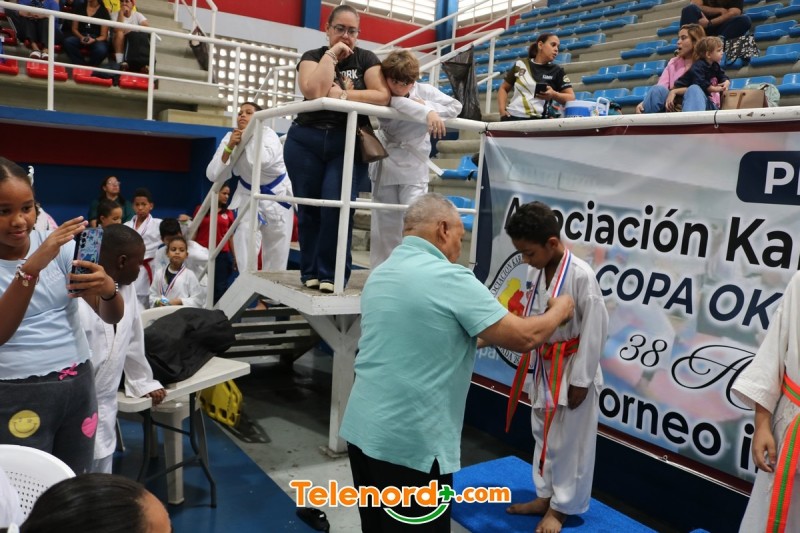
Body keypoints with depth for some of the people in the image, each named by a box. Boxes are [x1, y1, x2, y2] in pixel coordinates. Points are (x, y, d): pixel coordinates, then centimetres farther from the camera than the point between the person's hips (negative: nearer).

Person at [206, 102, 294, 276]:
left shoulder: (267, 134, -21)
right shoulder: (230, 138, -9)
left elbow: (263, 161, -43)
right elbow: (213, 175, -16)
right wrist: (229, 147, -27)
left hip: (277, 195, -2)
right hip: (249, 195, 2)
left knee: (276, 251, 4)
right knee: (244, 234, -18)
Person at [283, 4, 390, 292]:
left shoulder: (366, 59, 7)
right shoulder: (312, 57, 8)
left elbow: (383, 96, -9)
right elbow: (313, 91, -14)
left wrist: (342, 95, -13)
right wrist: (332, 54, -8)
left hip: (349, 144, -1)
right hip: (306, 142, 2)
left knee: (337, 205, -15)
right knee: (309, 207, 2)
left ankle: (332, 273, -6)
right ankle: (311, 271, 11)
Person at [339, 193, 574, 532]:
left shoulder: (378, 276, 8)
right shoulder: (451, 278, -16)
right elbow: (523, 338, -13)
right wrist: (559, 311, 6)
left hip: (362, 429, 8)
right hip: (411, 442, -8)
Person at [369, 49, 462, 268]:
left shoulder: (425, 91, -3)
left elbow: (455, 106, -8)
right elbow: (399, 103, -30)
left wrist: (429, 106, -19)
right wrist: (426, 112, -40)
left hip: (414, 169, -1)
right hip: (386, 166, 1)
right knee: (384, 225, 8)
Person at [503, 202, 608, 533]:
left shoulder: (581, 275, -24)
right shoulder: (535, 273, -2)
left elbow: (594, 330, -19)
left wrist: (580, 380, -15)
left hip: (572, 370, -7)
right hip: (544, 367, 7)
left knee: (570, 442, 9)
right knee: (543, 435, 20)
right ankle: (545, 496, 38)